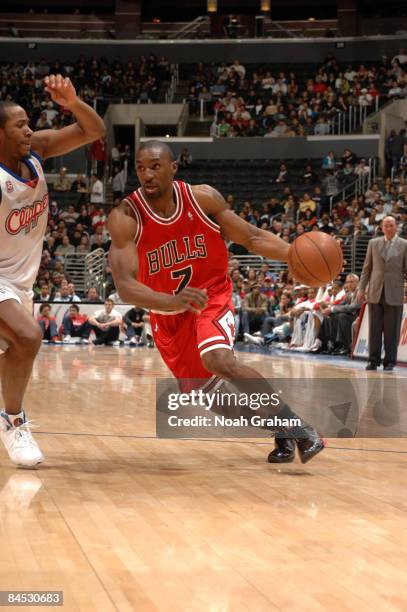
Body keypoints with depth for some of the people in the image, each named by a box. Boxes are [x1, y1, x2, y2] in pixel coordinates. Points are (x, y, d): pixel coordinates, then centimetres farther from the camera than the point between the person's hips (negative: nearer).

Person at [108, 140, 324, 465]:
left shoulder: (203, 197, -14)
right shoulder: (125, 217, -21)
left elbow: (251, 236, -4)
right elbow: (125, 286, -29)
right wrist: (172, 301, -48)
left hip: (212, 297, -2)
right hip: (167, 312, 2)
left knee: (219, 359, -31)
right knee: (203, 392, 8)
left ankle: (297, 428, -23)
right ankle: (280, 434, 31)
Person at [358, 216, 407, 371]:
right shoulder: (373, 243, 10)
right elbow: (367, 268, 12)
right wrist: (362, 288, 6)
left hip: (394, 294, -2)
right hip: (375, 292, 2)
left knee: (391, 329, 0)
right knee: (374, 328, 3)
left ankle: (389, 362, 7)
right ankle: (373, 360, 10)